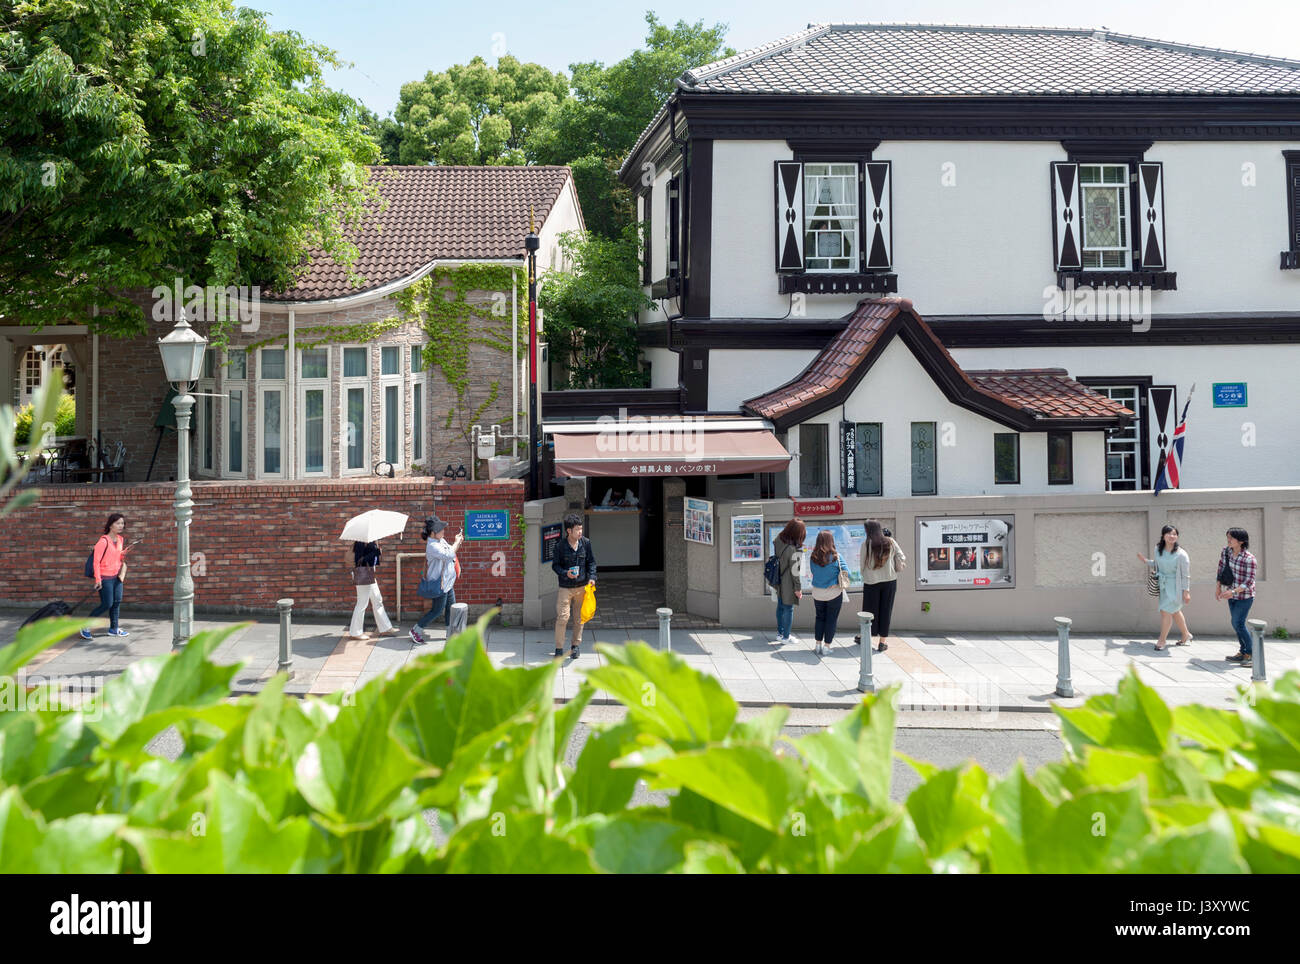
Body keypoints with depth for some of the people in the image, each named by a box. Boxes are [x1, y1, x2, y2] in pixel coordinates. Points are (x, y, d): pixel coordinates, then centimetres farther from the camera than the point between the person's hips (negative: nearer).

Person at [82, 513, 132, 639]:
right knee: (107, 604, -6)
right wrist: (98, 579, -20)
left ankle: (113, 628, 22)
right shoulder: (104, 541, -18)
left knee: (117, 601, 9)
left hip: (116, 576, 8)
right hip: (105, 577, -8)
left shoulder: (120, 539, 6)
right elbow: (96, 561, -18)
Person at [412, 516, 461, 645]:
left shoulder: (441, 541, 6)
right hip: (439, 583, -10)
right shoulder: (432, 546, -24)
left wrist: (458, 542, 3)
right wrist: (457, 542, -19)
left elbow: (451, 550, 20)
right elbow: (448, 555, -31)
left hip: (447, 581, 10)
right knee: (437, 610, -2)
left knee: (451, 607, 15)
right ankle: (416, 630, 9)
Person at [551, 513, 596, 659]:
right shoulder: (561, 546, -9)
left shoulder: (586, 543, -1)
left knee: (579, 618, 9)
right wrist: (565, 573, -19)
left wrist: (592, 577, -5)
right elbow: (555, 565, -1)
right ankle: (559, 648, 4)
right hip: (565, 587, -3)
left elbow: (591, 562, 8)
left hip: (582, 586, 3)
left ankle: (576, 645, 25)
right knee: (562, 617, -8)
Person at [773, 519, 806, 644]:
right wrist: (798, 588, -12)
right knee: (788, 609, 5)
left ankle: (780, 633, 32)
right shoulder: (793, 550, -25)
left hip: (779, 581, 8)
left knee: (781, 607, 20)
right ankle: (786, 637, 14)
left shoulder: (778, 541, -3)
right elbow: (794, 571, -19)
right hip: (788, 584, -8)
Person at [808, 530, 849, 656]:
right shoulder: (836, 557, -16)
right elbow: (846, 573, -13)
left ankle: (818, 645, 19)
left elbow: (813, 572, 1)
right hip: (834, 593, -3)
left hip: (817, 592, 3)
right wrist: (838, 581, 4)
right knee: (832, 619, 9)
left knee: (820, 617, 18)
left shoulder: (813, 557, -8)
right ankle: (827, 646, 11)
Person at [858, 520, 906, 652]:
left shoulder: (866, 543, -8)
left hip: (871, 581, -2)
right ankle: (882, 642, 11)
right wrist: (897, 569, 16)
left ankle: (864, 638, 26)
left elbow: (862, 564, -3)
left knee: (869, 610, 12)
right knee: (885, 610, 8)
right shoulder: (890, 542, -2)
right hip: (890, 581, 2)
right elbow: (901, 558, -2)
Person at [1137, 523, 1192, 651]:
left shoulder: (1181, 554, -18)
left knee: (1165, 611, -7)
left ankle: (1162, 640, 7)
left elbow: (1186, 575, -14)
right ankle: (1186, 635, 39)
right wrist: (1146, 560, 5)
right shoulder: (1158, 549, -1)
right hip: (1163, 584, 7)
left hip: (1175, 586, -7)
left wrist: (1186, 592, -14)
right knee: (1175, 612, 20)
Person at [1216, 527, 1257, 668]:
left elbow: (1249, 581, -21)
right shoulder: (1225, 551, -3)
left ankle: (1251, 654, 2)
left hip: (1245, 596, -7)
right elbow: (1221, 569, 11)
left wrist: (1233, 591, -31)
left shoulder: (1249, 558, -22)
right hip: (1232, 595, 7)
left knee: (1238, 624, -10)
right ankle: (1243, 652, 24)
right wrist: (1218, 587, 10)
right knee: (1235, 623, 12)